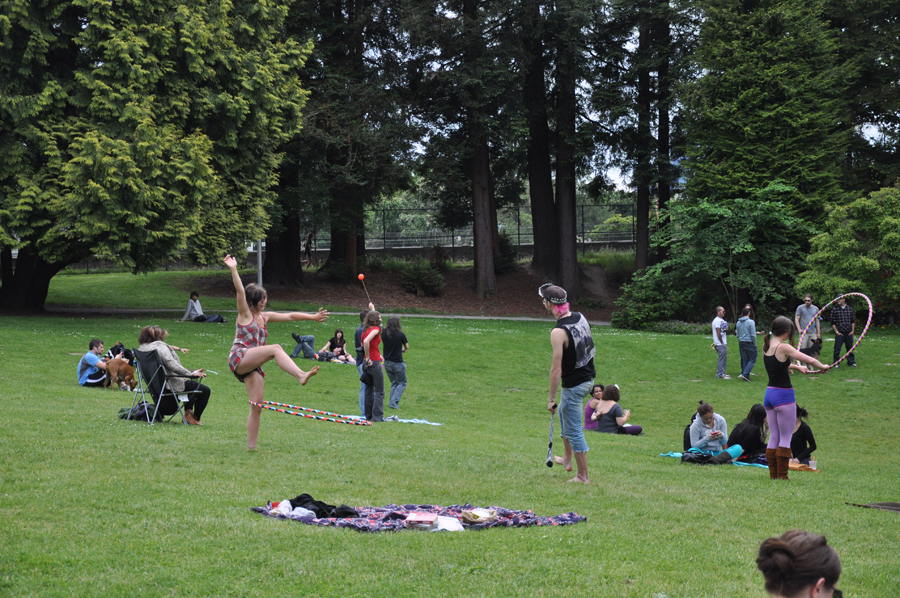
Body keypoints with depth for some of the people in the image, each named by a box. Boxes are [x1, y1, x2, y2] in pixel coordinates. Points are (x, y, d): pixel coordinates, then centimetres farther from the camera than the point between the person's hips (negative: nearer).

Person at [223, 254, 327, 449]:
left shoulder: (265, 317, 21)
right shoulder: (245, 314, 4)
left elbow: (290, 316, 25)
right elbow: (240, 291, -9)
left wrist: (313, 317, 26)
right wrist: (233, 269, -20)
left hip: (252, 366, 7)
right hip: (239, 357, -7)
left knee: (257, 405, -2)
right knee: (275, 349, -28)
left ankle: (251, 446, -1)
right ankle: (301, 375, -46)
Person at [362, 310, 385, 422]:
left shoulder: (366, 330, 10)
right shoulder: (375, 329, -13)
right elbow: (366, 341, -28)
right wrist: (368, 357, -20)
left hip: (368, 363, 8)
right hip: (374, 362, -8)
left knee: (369, 390, 14)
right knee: (379, 392, -1)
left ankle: (369, 415, 18)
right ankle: (377, 417, -3)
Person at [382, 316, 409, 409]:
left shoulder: (384, 334, -5)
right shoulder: (400, 334, -12)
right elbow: (407, 347, 4)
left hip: (387, 362, 5)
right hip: (398, 362, -4)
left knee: (394, 383, 18)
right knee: (402, 383, 8)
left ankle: (392, 402, 11)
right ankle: (394, 402, -6)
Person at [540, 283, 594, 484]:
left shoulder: (559, 332, -25)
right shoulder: (581, 318, 0)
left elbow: (556, 369, -23)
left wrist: (551, 398, -16)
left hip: (573, 385, -9)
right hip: (589, 378, 9)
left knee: (574, 430, 3)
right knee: (564, 413, 30)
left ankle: (583, 476, 11)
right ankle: (567, 459, 39)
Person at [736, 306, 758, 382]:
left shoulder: (738, 323, 7)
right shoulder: (751, 322, -12)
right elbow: (753, 334, -13)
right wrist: (755, 343, -4)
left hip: (741, 343, 6)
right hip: (749, 343, -6)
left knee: (744, 359, 11)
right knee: (752, 360, 0)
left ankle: (745, 376, 12)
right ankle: (745, 374, -13)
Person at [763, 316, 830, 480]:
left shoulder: (766, 346, 6)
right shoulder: (783, 347, -16)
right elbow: (810, 360, -15)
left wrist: (797, 367, 35)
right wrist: (822, 366, 4)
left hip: (769, 394, 7)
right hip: (784, 395, -7)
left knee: (773, 437, 12)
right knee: (785, 438, 0)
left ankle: (773, 474, 13)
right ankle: (782, 475, 0)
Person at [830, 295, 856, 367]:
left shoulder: (850, 308, 7)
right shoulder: (834, 309, -1)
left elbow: (853, 321, 13)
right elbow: (833, 322, 0)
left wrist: (852, 330, 4)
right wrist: (836, 331, -6)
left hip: (849, 333, 2)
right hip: (839, 333, -2)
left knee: (850, 348, 9)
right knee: (837, 349, -2)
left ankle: (851, 362, 21)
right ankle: (836, 363, 7)